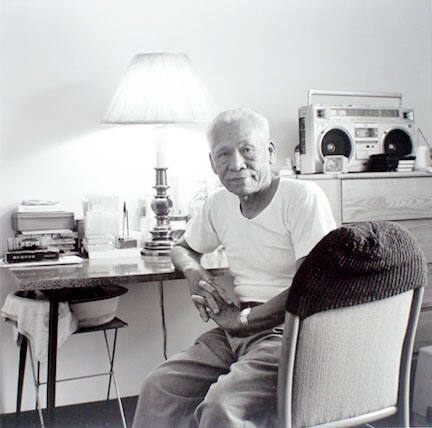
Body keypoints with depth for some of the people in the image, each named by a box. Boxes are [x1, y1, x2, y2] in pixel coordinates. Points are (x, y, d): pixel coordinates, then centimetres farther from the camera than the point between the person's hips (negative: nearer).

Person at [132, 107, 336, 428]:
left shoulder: (304, 197, -11)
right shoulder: (220, 204, 10)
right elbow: (183, 249, 28)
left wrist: (242, 319, -12)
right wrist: (195, 272, 3)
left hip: (289, 333, -6)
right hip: (236, 329, 7)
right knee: (159, 387, -11)